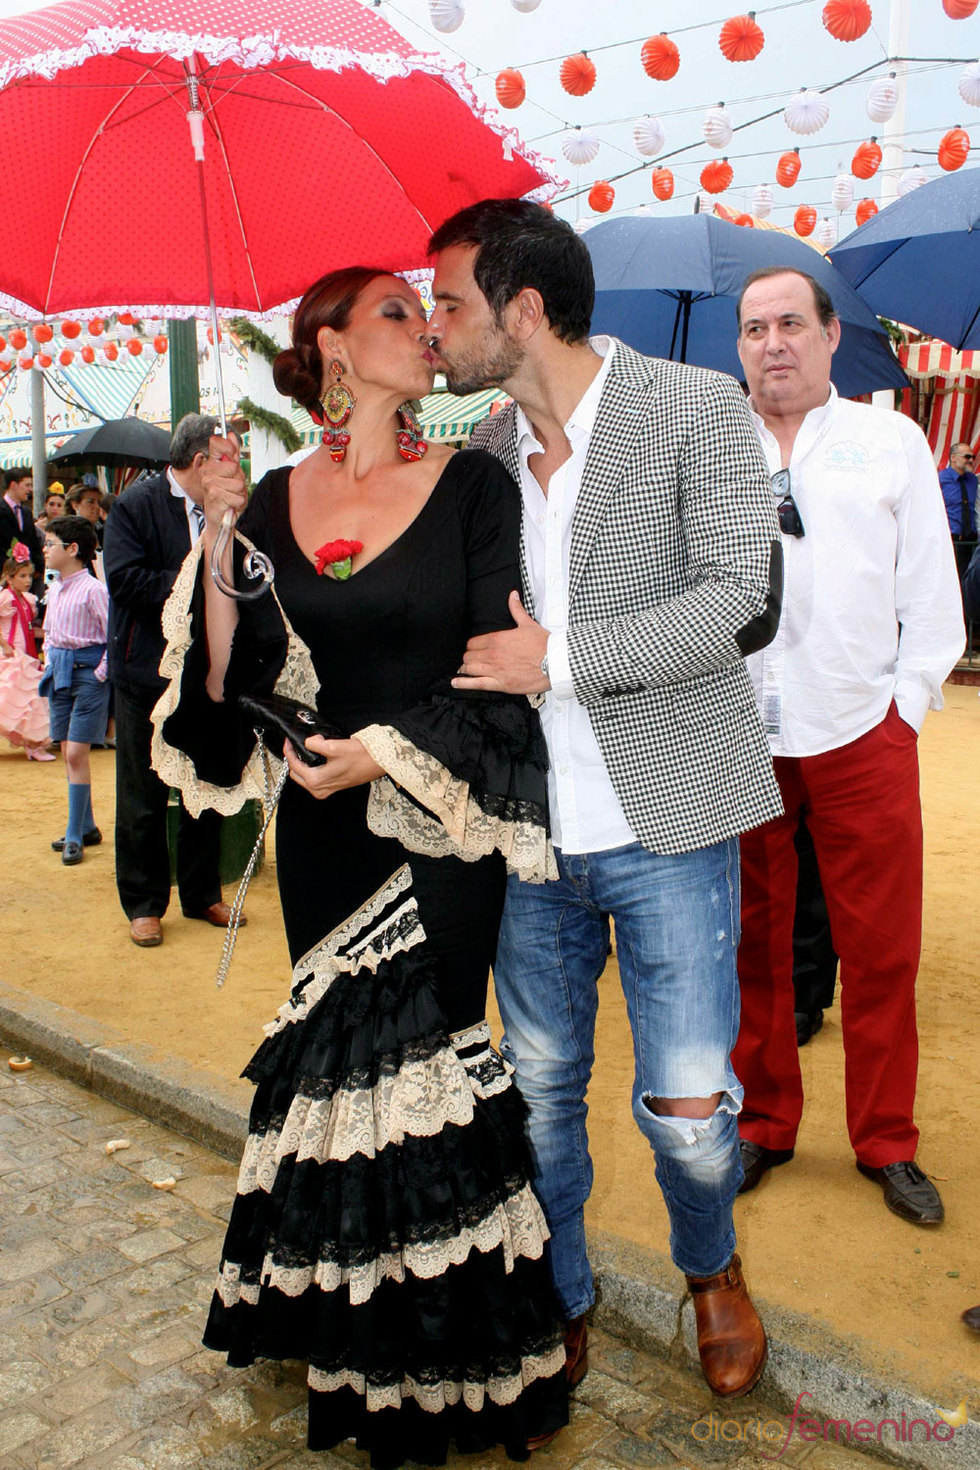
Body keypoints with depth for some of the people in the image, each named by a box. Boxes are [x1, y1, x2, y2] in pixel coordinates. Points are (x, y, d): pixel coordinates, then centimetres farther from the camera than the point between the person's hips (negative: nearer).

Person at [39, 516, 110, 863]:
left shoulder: (92, 589, -14)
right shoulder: (55, 589, 11)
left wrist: (100, 674, -14)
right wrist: (50, 662, 14)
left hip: (88, 674, -8)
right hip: (60, 673, 8)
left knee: (76, 754, -8)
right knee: (69, 753, 10)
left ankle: (74, 836, 0)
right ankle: (87, 828, 21)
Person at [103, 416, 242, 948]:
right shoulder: (135, 506, -7)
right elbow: (125, 581, -19)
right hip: (148, 679, -5)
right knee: (143, 799, 5)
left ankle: (203, 894, 27)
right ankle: (144, 904, 19)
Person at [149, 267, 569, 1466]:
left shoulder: (472, 487, -3)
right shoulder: (271, 503, 5)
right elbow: (235, 682, -2)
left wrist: (386, 752, -14)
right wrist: (219, 541, -11)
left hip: (443, 837, -3)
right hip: (324, 839, 3)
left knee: (406, 1067, -1)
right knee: (348, 1065, 14)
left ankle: (439, 1370, 23)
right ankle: (356, 1338, 36)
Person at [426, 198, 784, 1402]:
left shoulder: (699, 409, -7)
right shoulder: (485, 453, 8)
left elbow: (744, 604, -16)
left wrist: (559, 659, -16)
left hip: (665, 826, -4)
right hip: (529, 831, 4)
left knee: (687, 1103, 1)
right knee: (540, 1087, 14)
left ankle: (712, 1270, 35)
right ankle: (560, 1304, 39)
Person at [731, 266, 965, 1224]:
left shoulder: (892, 442, 11)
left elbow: (931, 589, 8)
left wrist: (908, 699, 0)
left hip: (863, 732, 0)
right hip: (736, 739, 0)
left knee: (881, 949, 6)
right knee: (751, 942, 9)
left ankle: (886, 1143, 24)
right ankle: (762, 1124, 27)